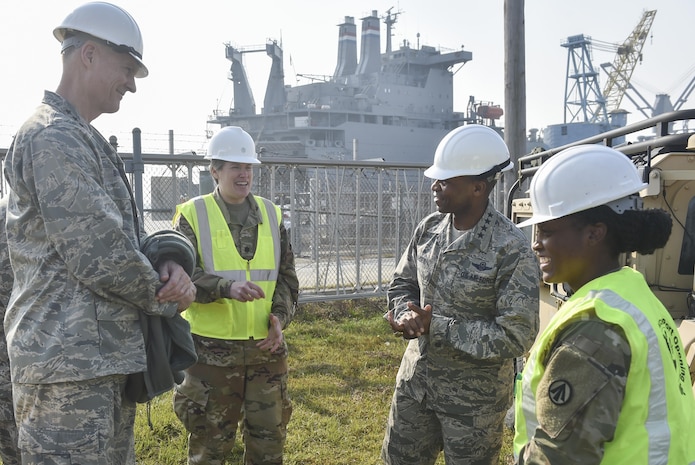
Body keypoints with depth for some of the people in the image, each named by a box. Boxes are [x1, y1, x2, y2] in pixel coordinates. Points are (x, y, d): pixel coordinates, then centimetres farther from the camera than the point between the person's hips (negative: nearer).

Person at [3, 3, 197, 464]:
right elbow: (97, 255, -21)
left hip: (106, 358, 10)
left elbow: (130, 235, 17)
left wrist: (171, 265, -6)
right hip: (69, 364, -10)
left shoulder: (90, 143, 19)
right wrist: (168, 295, -5)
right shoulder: (53, 137, -14)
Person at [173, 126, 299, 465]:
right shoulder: (193, 214, -3)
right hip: (212, 349, -3)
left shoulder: (271, 214, 9)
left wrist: (280, 315, -9)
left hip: (266, 347, 4)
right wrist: (228, 287, -30)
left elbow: (286, 276, 9)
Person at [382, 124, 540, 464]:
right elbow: (401, 284, 9)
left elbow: (515, 337, -23)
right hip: (415, 382, 6)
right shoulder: (429, 228, -2)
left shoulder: (511, 250, -22)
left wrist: (434, 325, -23)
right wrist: (407, 314, -14)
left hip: (474, 399, -6)